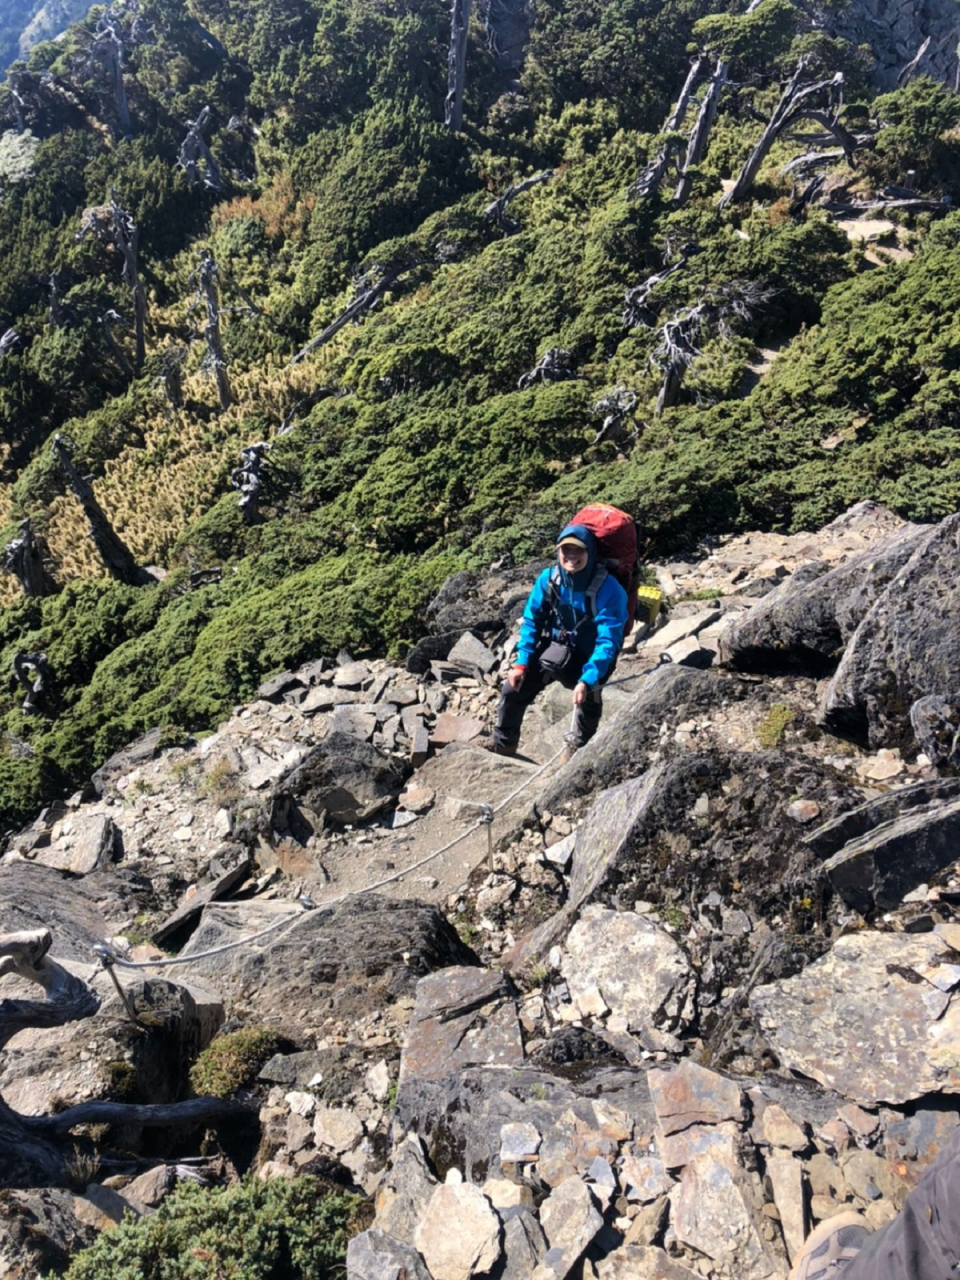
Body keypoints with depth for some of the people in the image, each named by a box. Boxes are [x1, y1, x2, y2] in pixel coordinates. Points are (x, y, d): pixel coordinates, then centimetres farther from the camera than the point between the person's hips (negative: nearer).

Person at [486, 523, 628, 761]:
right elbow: (531, 622, -2)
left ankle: (578, 748, 1)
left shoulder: (609, 589, -26)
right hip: (553, 648, 4)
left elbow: (608, 641, -28)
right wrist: (521, 662, -11)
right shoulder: (548, 578, -13)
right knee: (513, 687, -3)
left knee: (589, 694, -29)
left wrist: (587, 680, -38)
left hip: (590, 657, -4)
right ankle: (502, 743, 23)